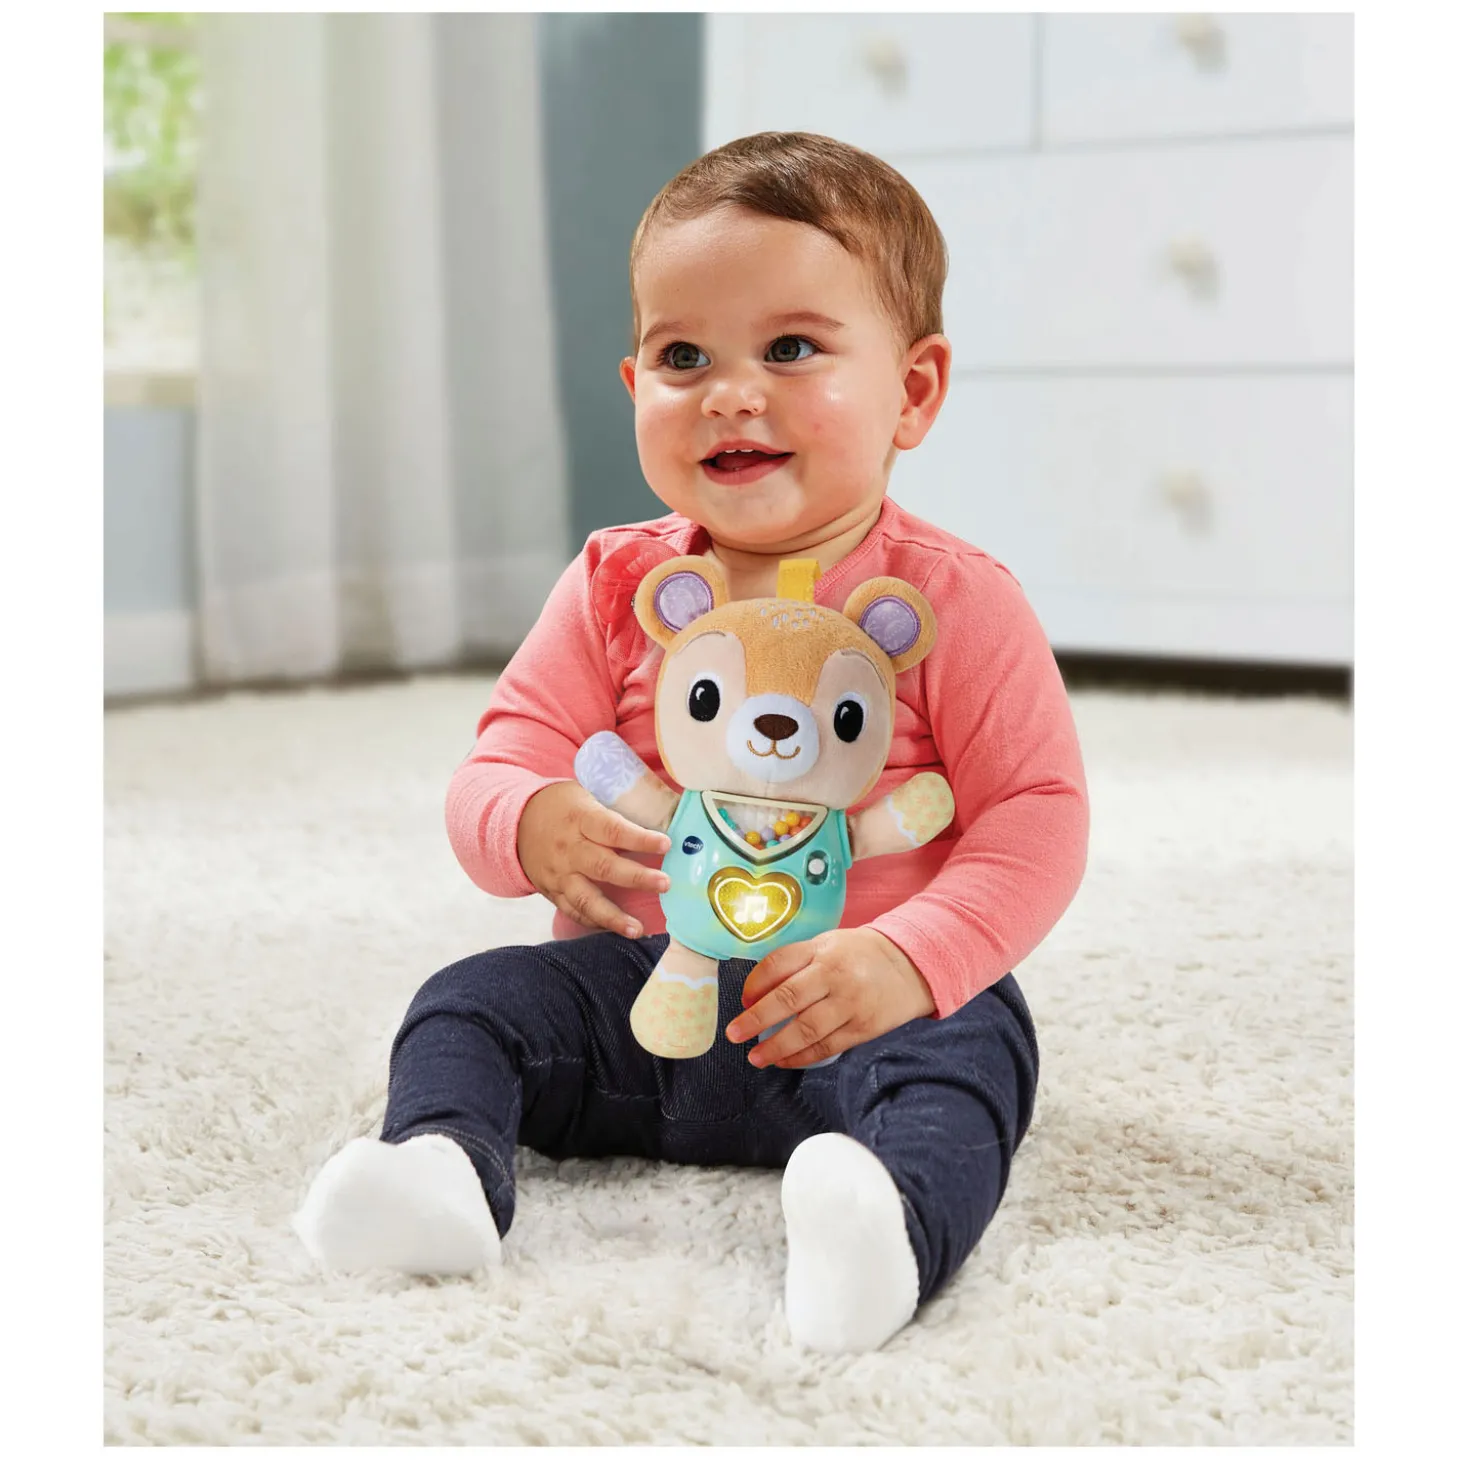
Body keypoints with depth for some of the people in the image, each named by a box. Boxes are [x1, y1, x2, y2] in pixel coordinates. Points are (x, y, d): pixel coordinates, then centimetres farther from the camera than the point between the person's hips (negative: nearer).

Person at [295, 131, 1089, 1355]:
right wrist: (532, 825, -24)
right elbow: (499, 762, 4)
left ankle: (895, 1212, -57)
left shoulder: (953, 600, -5)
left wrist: (908, 957, -27)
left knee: (967, 1051, -32)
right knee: (472, 999, -15)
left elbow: (1037, 815, -9)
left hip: (849, 1001, -3)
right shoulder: (616, 588, 5)